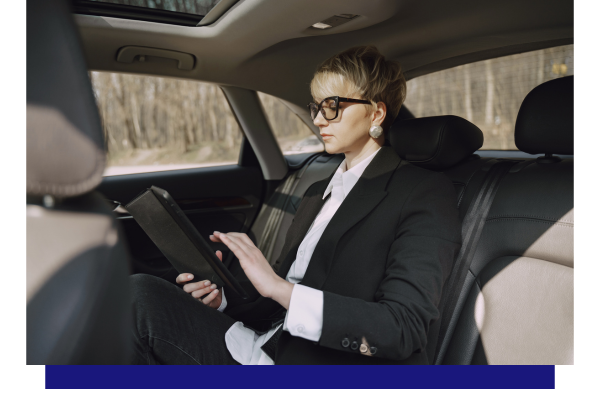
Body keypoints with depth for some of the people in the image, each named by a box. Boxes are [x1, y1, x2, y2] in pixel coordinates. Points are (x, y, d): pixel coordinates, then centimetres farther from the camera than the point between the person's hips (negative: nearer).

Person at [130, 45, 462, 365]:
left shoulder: (425, 193, -4)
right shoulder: (317, 193, 20)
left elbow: (404, 329, -16)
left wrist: (279, 288, -20)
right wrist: (222, 297, -1)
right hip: (264, 352, 7)